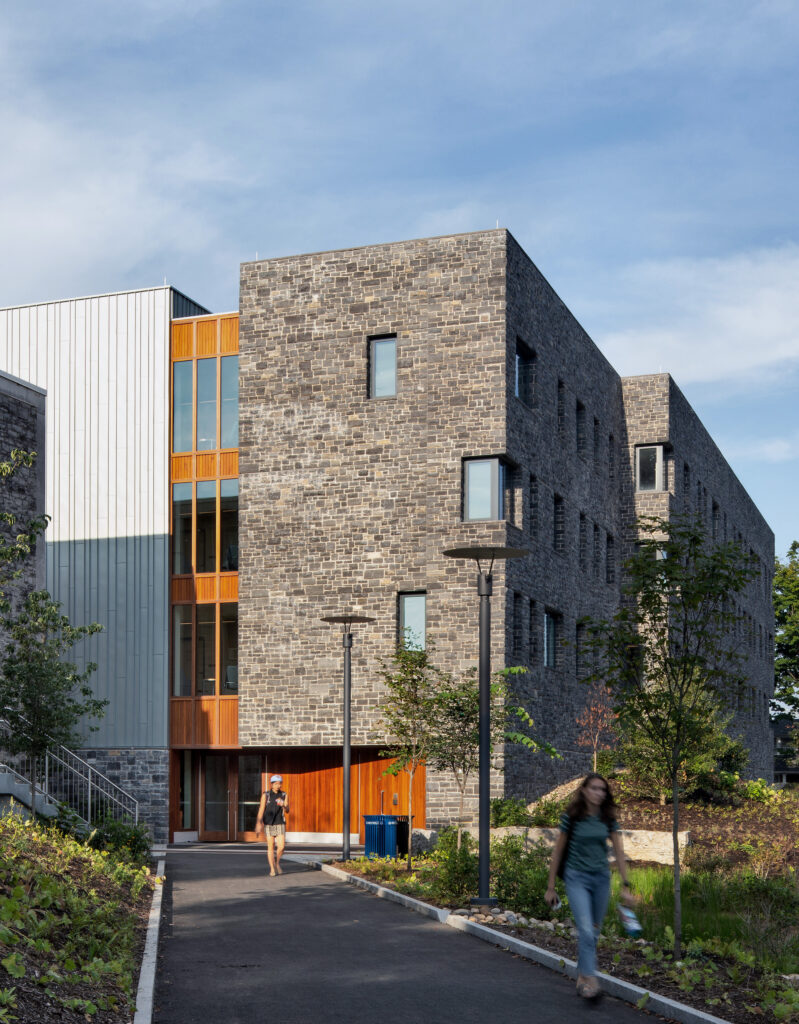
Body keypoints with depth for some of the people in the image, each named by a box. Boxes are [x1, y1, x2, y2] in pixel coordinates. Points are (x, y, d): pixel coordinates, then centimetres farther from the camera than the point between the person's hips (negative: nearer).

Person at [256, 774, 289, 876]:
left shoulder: (284, 795, 3)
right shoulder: (265, 795, -3)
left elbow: (287, 811, -3)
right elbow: (261, 810, -7)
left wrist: (284, 806, -26)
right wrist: (258, 824, -14)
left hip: (280, 824, 2)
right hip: (269, 824, -2)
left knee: (281, 846, -7)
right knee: (271, 847, -1)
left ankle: (277, 862, 21)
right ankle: (272, 869, 10)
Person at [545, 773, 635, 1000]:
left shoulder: (608, 819, 1)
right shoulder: (572, 817, -7)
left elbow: (619, 852, 5)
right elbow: (557, 852, 0)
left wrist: (626, 886, -1)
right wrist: (550, 887, 1)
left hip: (601, 878, 4)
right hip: (577, 878, -4)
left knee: (594, 931, 9)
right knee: (586, 929, -17)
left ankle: (582, 977, 23)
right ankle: (590, 980, -19)